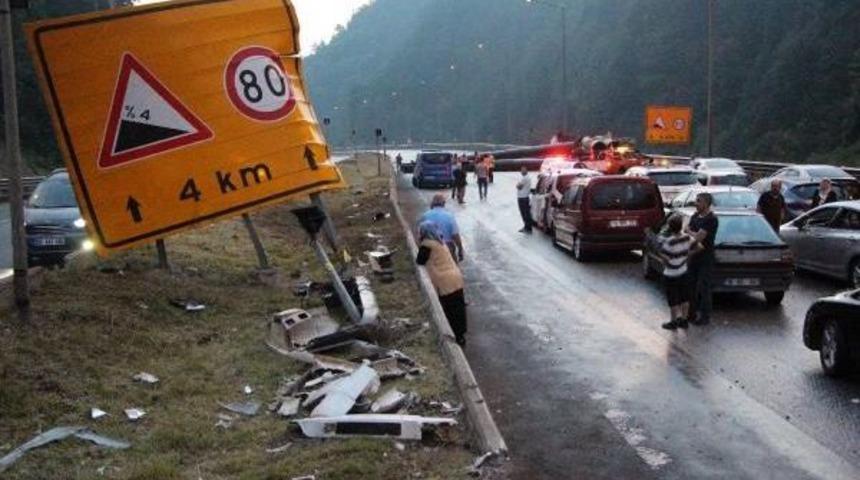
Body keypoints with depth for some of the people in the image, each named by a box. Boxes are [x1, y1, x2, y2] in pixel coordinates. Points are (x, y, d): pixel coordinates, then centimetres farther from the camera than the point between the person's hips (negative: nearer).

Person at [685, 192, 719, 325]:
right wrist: (695, 242, -13)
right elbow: (686, 231, 6)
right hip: (694, 255, 8)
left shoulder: (711, 219, -15)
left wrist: (689, 231, -2)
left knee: (703, 287, -4)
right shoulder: (695, 216, 11)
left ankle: (704, 316, 4)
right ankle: (692, 313, 21)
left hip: (706, 257, -8)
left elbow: (699, 237, -20)